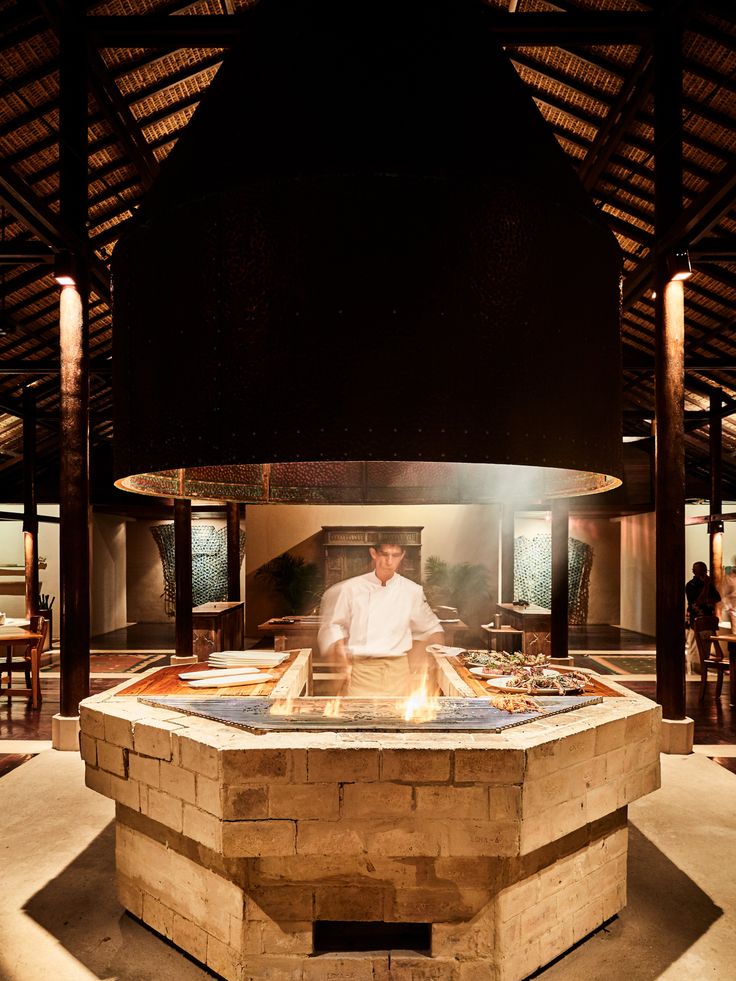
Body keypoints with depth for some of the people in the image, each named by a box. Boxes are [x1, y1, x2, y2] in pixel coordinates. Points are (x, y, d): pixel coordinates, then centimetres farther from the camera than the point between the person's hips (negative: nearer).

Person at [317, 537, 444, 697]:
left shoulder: (412, 590, 4)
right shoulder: (351, 588, 0)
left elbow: (429, 627, 16)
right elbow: (334, 625, 8)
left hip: (398, 670, 1)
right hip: (361, 669, -1)